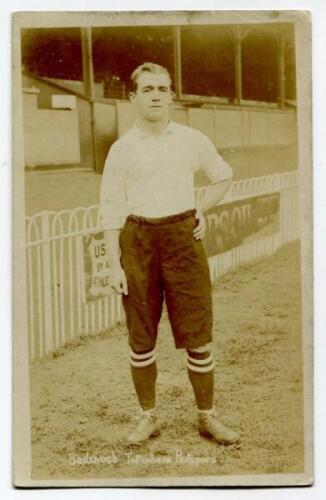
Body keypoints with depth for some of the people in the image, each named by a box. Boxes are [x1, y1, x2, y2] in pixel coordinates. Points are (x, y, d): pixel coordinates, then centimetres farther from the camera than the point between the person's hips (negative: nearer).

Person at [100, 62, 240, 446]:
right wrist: (114, 265, -6)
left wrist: (202, 211, 9)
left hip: (183, 237, 1)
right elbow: (110, 210, 0)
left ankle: (207, 417, 16)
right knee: (140, 335, 6)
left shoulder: (193, 140, 6)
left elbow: (223, 177, 23)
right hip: (138, 240, 0)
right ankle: (148, 416, 21)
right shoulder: (122, 149, 2)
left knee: (197, 330, 1)